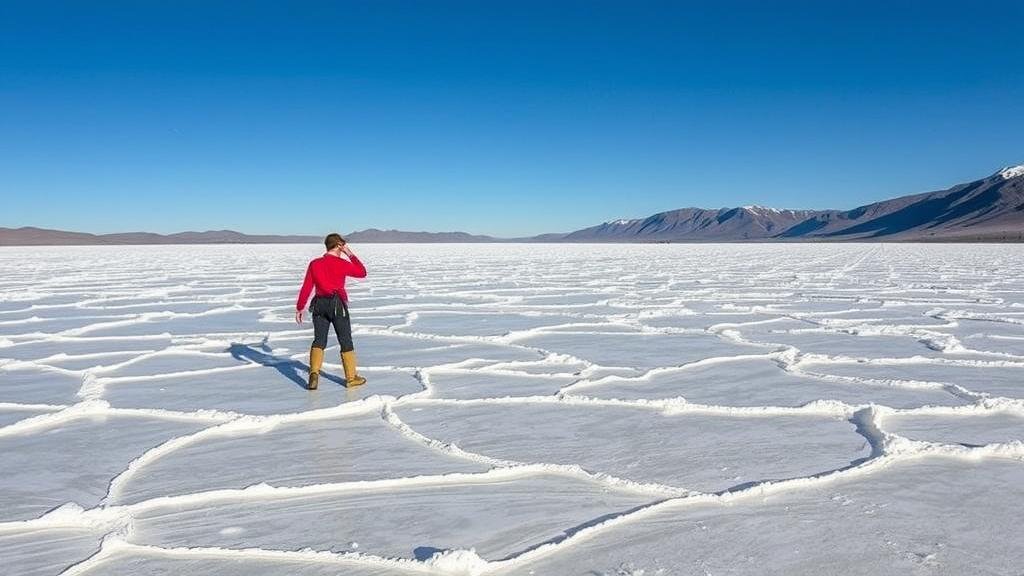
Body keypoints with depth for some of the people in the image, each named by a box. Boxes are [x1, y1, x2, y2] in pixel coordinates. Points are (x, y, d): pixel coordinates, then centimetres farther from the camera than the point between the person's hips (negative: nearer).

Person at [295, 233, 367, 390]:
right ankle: (351, 378, 13)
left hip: (319, 305, 4)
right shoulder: (342, 264, -8)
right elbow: (362, 272, 5)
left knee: (319, 341, 11)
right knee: (346, 341, 7)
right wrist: (350, 254, 8)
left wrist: (299, 308, 9)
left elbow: (306, 288, 3)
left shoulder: (314, 264, 4)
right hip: (337, 304, -4)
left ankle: (314, 373, -7)